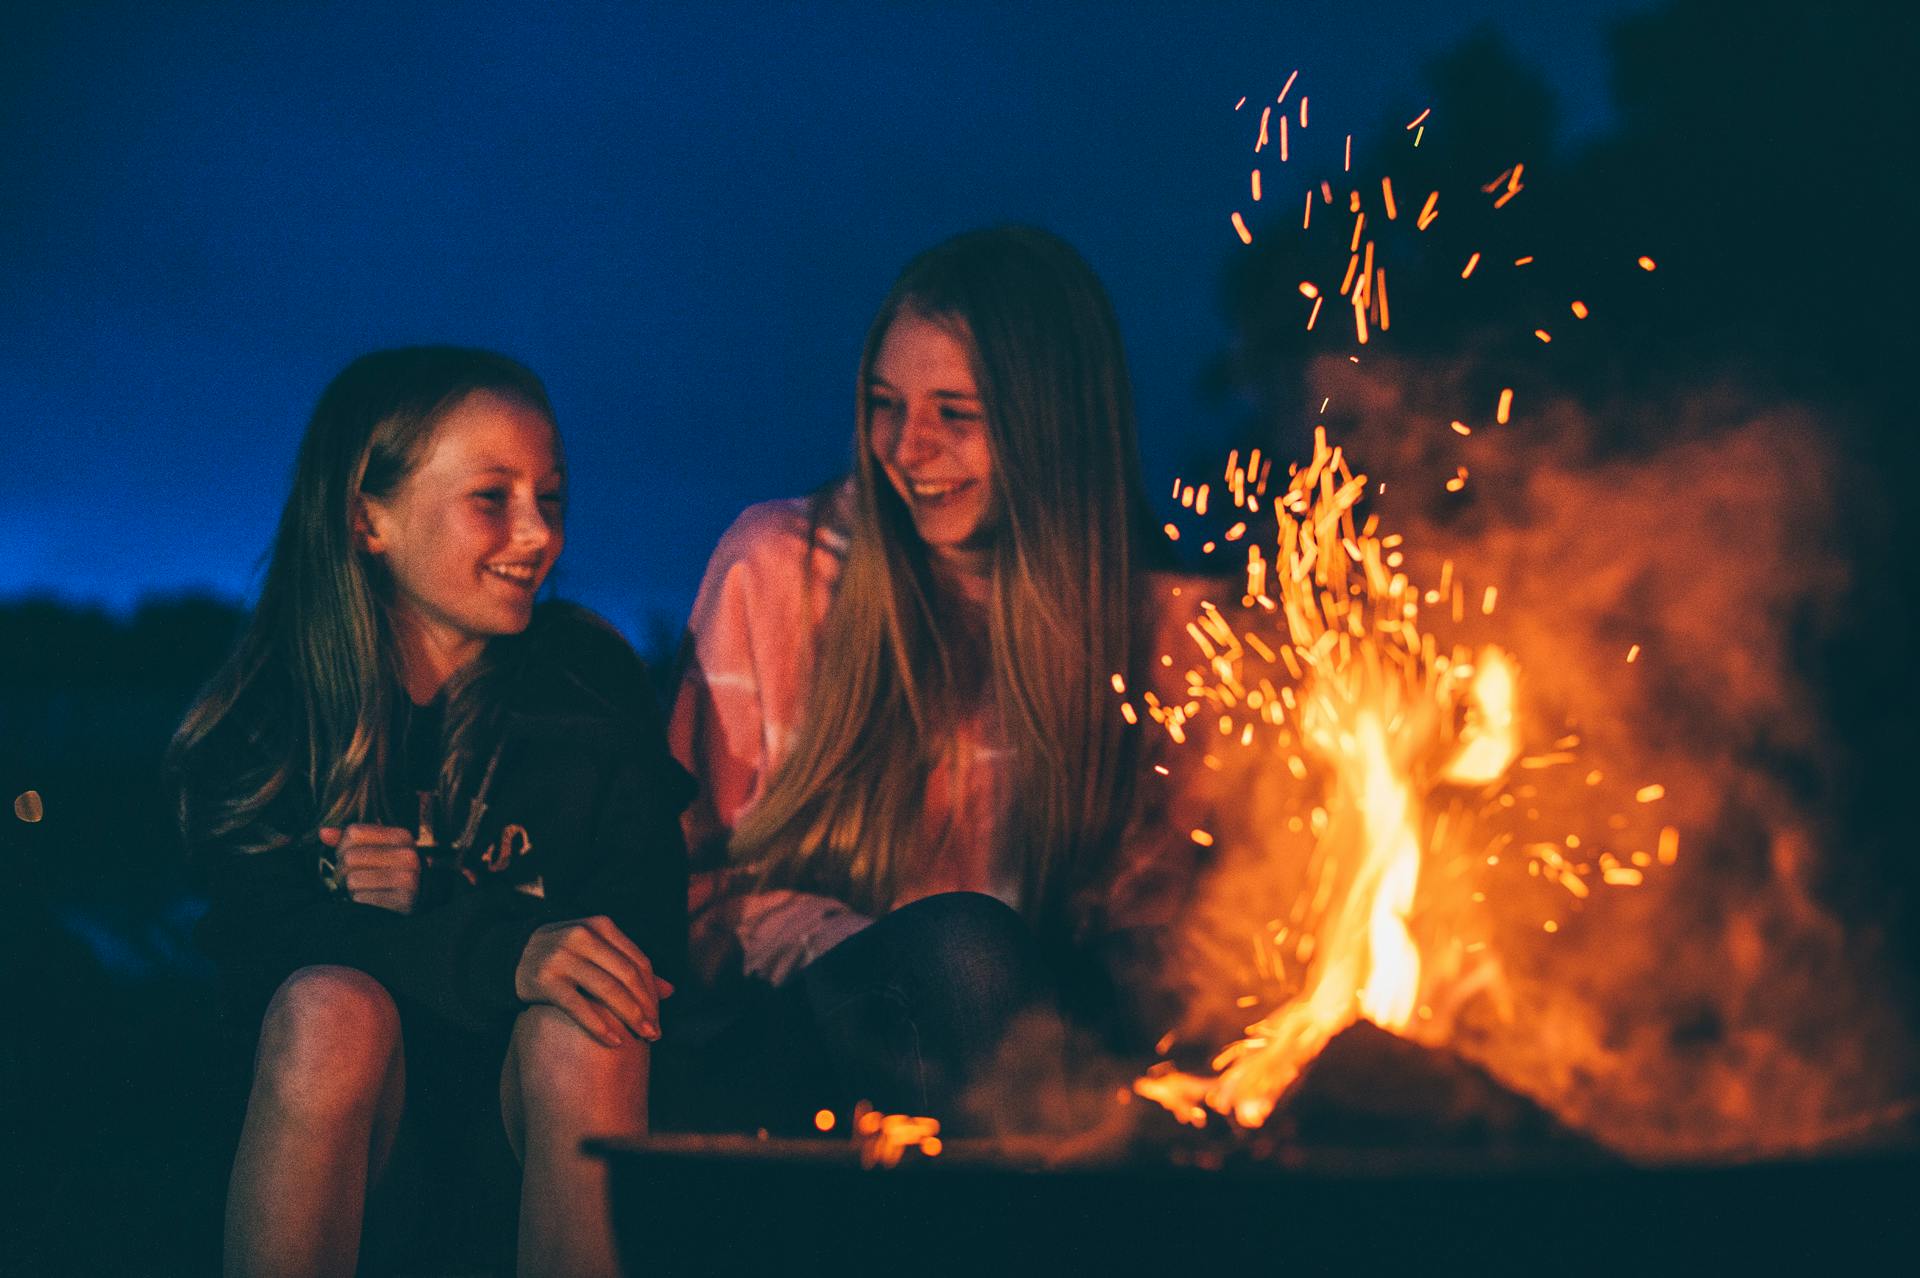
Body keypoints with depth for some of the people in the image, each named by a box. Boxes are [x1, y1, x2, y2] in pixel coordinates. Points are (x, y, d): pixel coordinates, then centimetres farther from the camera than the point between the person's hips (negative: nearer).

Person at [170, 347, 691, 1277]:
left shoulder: (591, 682, 1)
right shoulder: (262, 712, -1)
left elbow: (647, 935, -7)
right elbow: (256, 941, -15)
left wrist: (432, 902, -21)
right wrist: (501, 948, -31)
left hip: (530, 1126, 1)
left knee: (580, 1024, -30)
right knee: (336, 1007, -31)